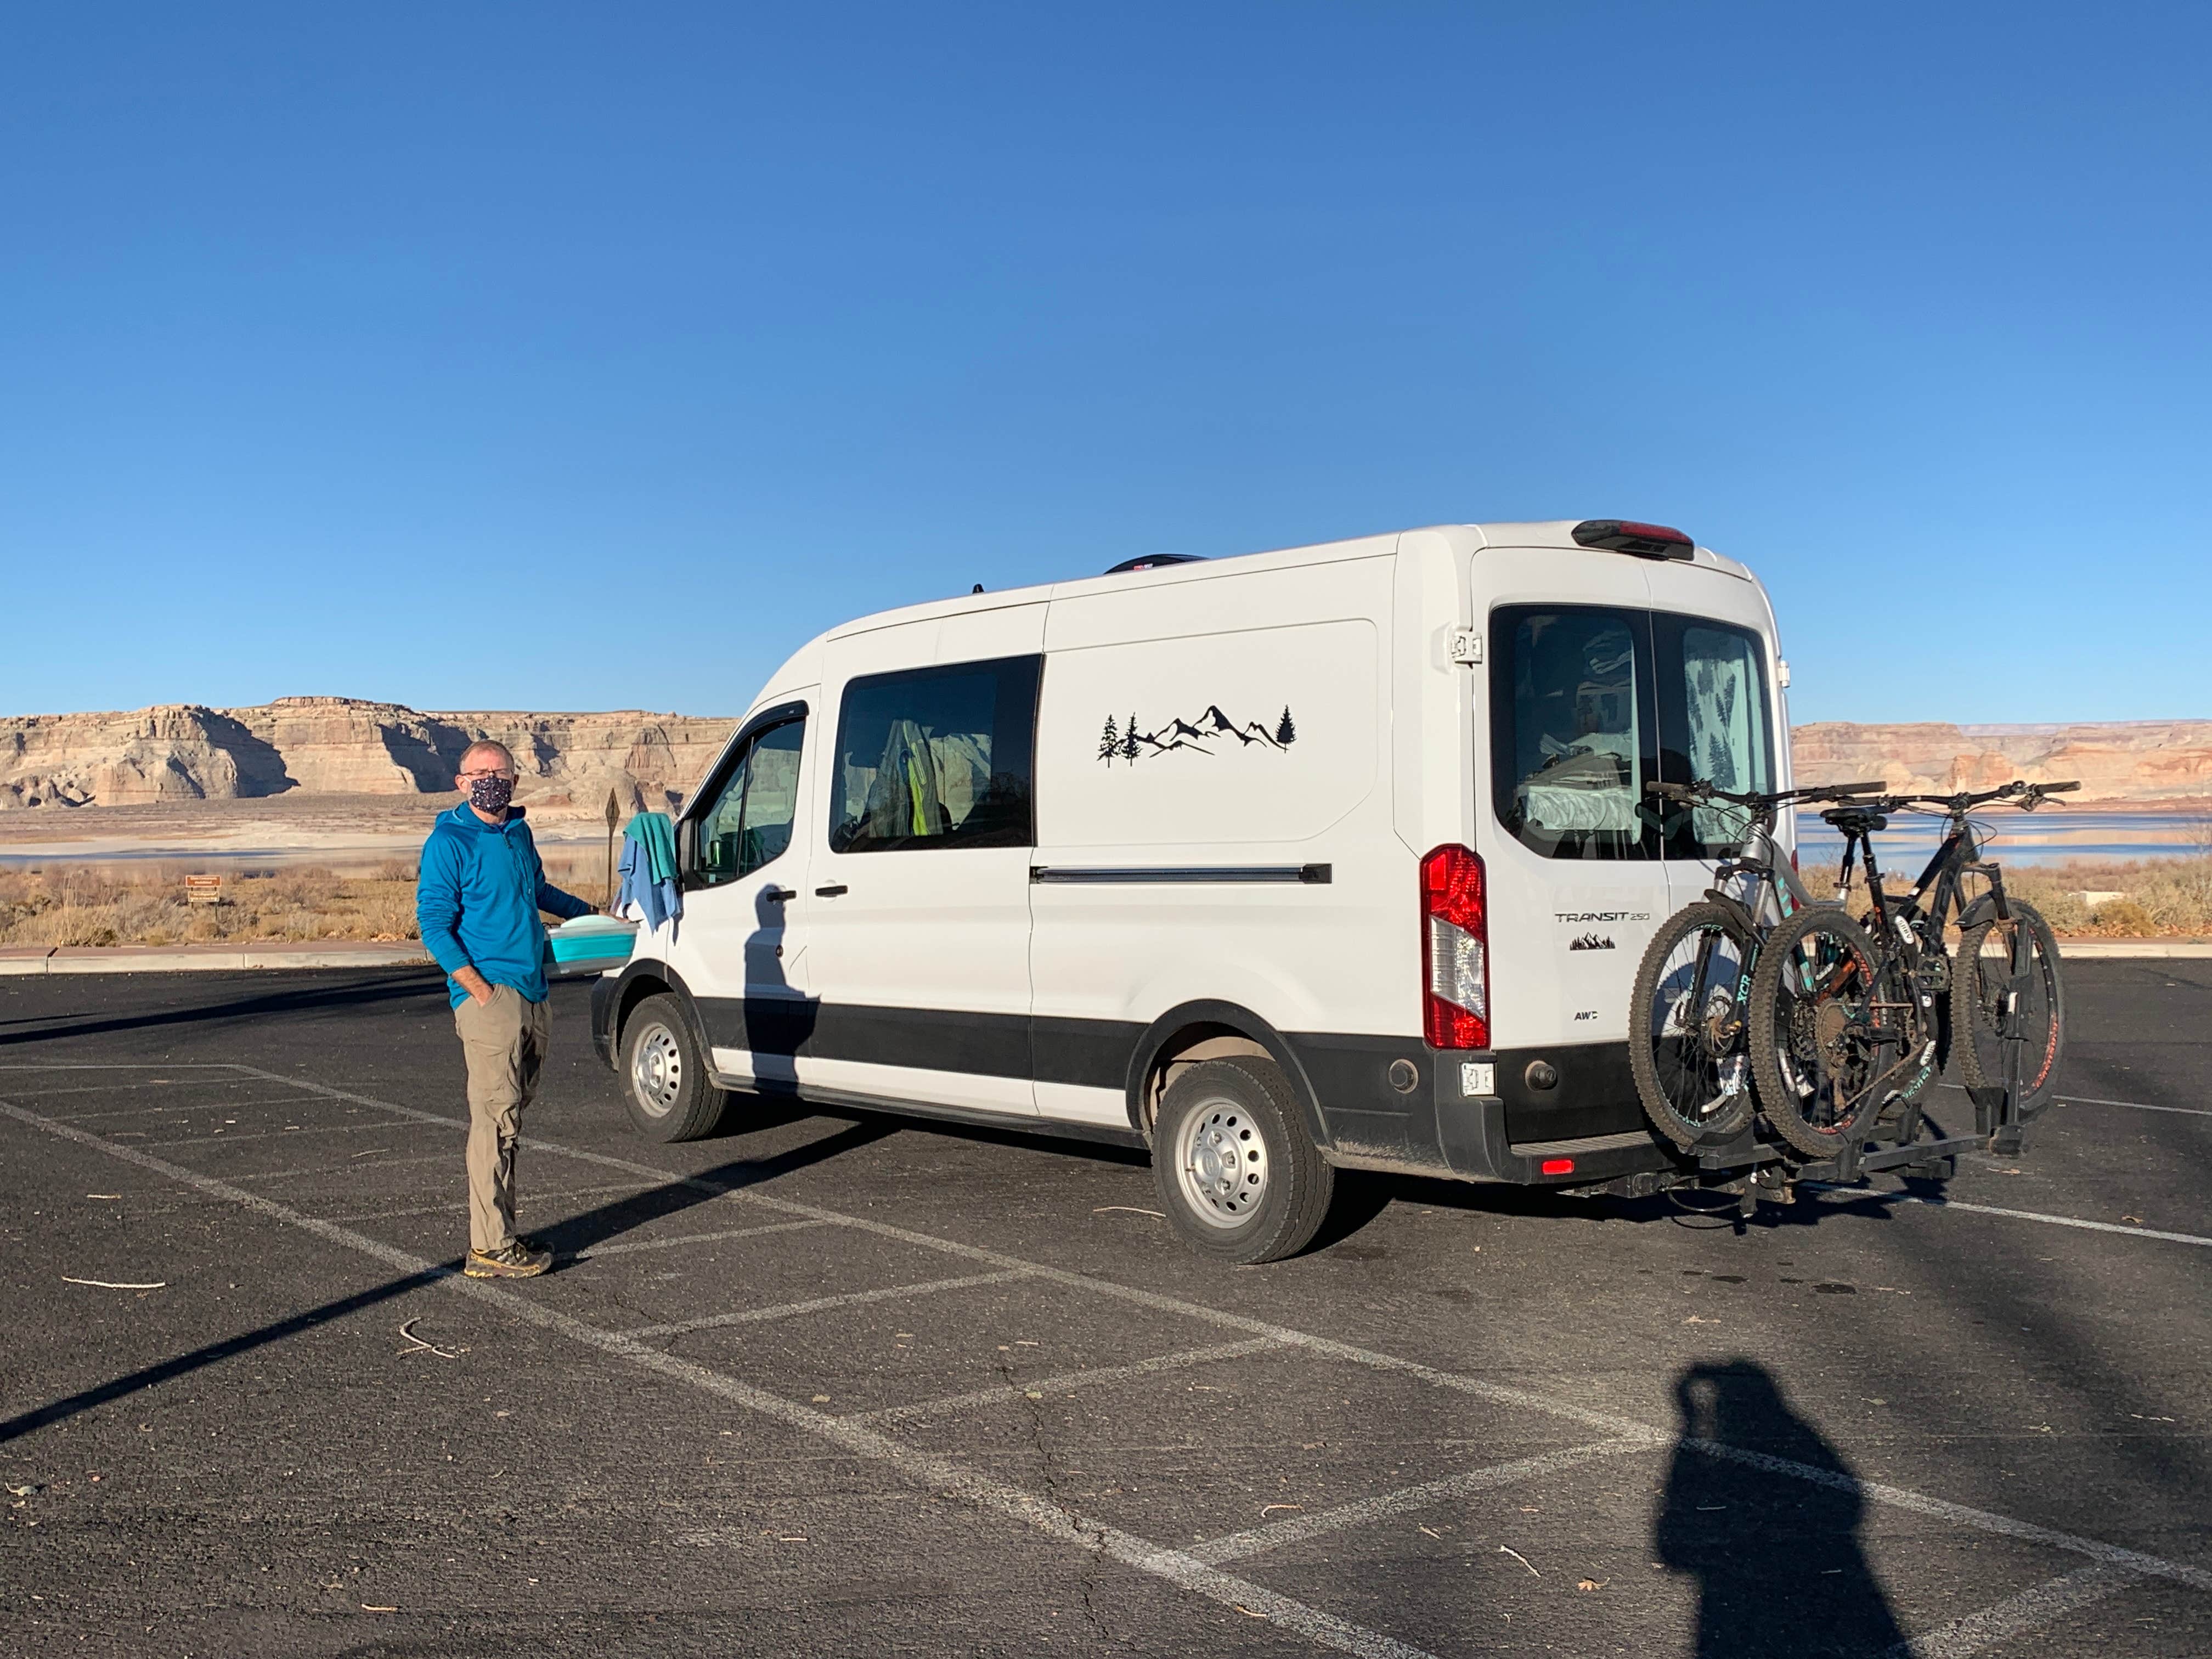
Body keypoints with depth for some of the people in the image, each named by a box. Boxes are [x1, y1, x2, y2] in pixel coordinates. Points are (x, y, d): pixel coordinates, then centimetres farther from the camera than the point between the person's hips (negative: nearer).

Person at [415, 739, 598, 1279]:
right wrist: (479, 987, -18)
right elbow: (434, 924, -10)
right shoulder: (449, 842, -5)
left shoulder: (519, 833, 17)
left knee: (511, 1114, 10)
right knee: (495, 1119, -10)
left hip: (531, 998, 8)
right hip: (490, 996, -8)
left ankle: (502, 1233, 17)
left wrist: (592, 915, 47)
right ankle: (489, 1248, -7)